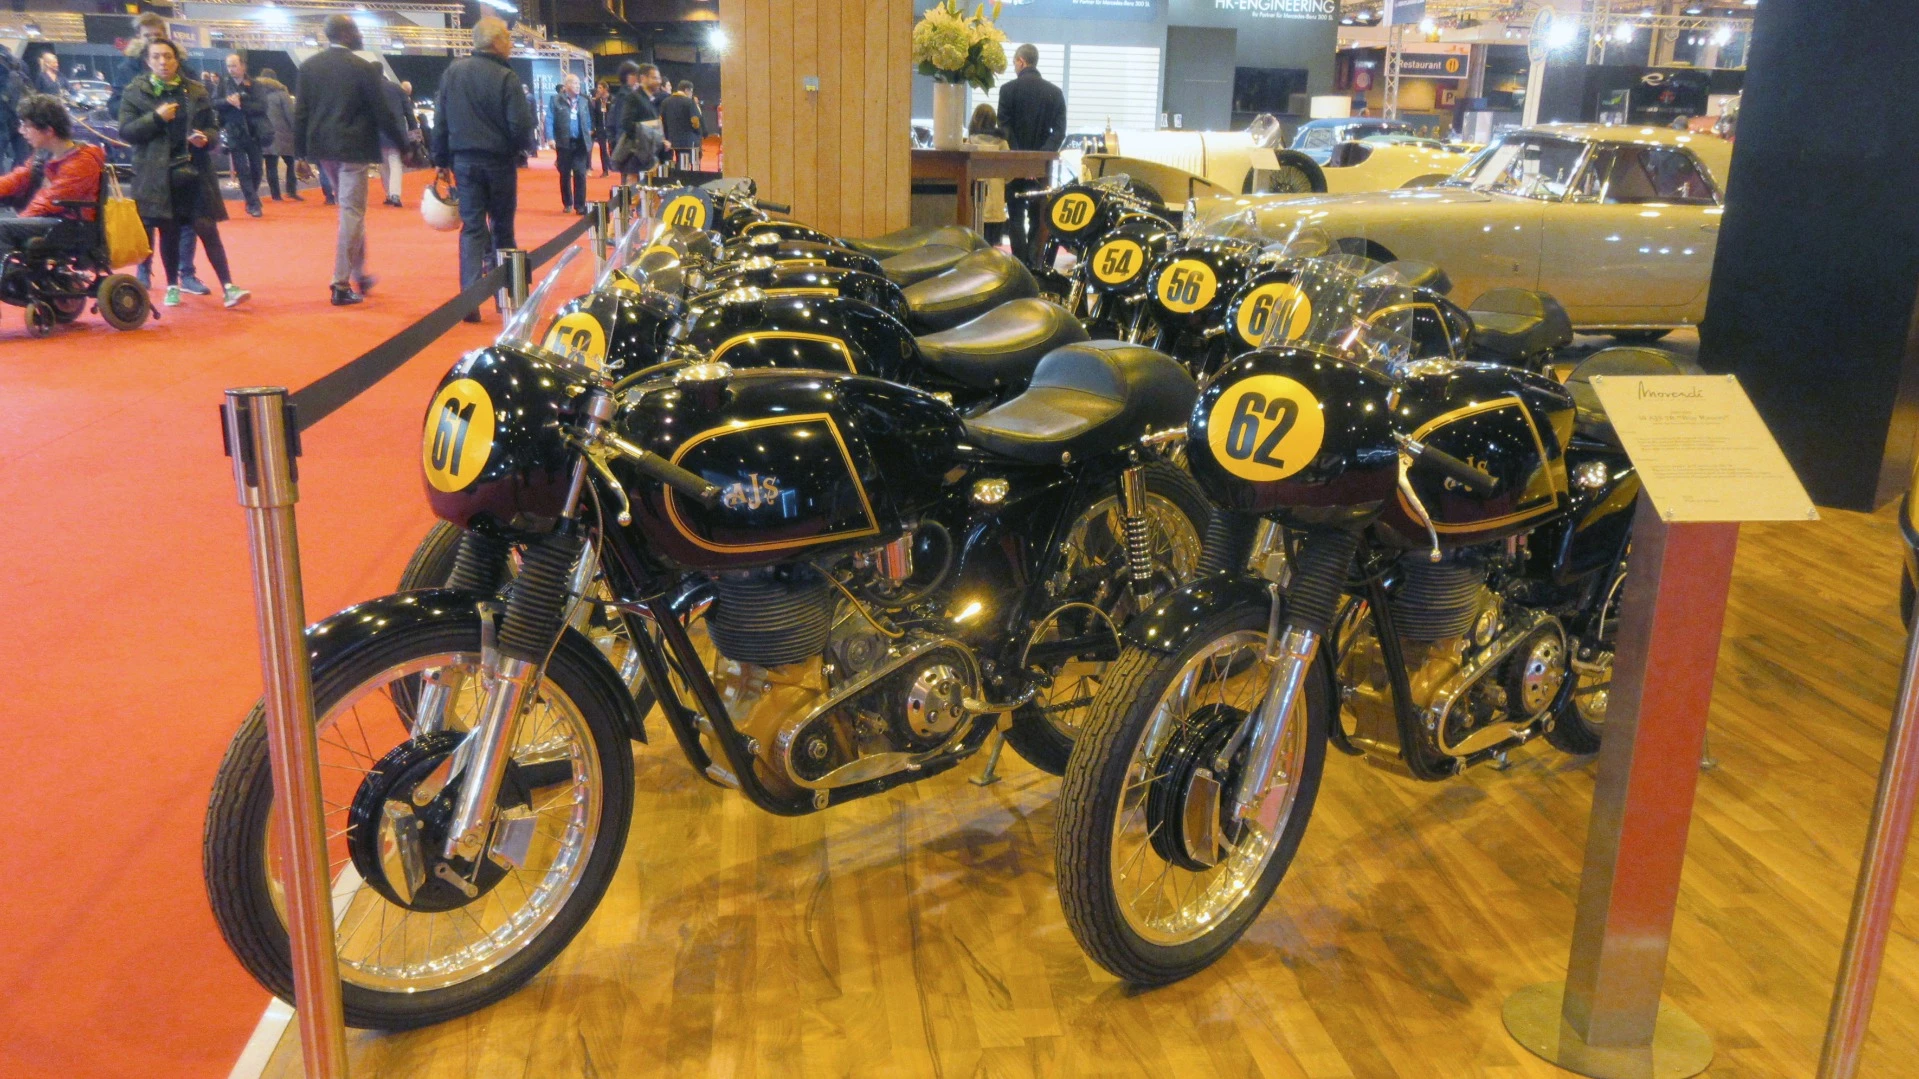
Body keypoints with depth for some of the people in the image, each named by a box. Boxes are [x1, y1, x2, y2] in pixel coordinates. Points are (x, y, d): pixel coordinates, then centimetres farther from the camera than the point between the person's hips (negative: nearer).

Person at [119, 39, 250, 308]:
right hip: (158, 175, 0)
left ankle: (228, 287, -7)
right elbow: (125, 132, -1)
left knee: (207, 228, -6)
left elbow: (213, 127, 13)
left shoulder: (196, 91, 8)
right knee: (168, 231, 6)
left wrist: (206, 138, -9)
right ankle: (172, 287, 18)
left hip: (195, 172, 0)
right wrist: (155, 118, -14)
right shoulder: (135, 92, 4)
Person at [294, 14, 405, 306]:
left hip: (321, 149, 6)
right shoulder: (364, 68, -10)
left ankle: (359, 274, 27)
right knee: (352, 214, -1)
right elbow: (382, 113, -8)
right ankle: (341, 286, -3)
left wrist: (301, 151, 9)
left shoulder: (308, 66, 4)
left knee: (350, 211, 20)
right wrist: (403, 143, 3)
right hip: (353, 149, -6)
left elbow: (300, 113, 4)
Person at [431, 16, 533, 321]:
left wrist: (442, 159, 13)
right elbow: (521, 125, -16)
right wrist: (519, 147, 5)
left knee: (472, 227, 4)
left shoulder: (453, 71, 2)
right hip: (499, 161, -3)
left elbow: (440, 119, 5)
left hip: (464, 160, 3)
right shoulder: (506, 78, -13)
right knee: (502, 227, 12)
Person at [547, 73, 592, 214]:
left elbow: (588, 120, 14)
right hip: (564, 143, -2)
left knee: (580, 174, -6)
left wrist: (588, 138, 6)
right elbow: (549, 120, -4)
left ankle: (580, 205, -4)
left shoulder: (583, 101, 11)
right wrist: (550, 138, -14)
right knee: (565, 175, 7)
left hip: (580, 143, 2)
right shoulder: (556, 100, 0)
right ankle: (567, 204, 19)